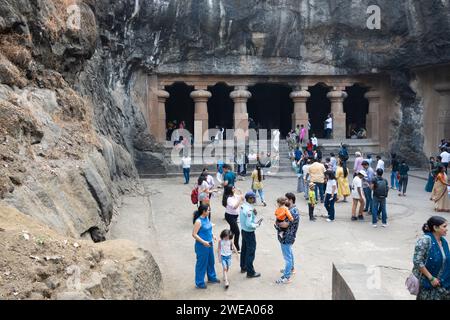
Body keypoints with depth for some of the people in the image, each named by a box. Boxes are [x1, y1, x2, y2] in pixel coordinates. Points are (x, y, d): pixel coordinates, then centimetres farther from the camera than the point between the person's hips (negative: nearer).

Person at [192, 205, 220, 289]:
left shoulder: (206, 218, 3)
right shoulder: (198, 221, -22)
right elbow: (194, 234, -23)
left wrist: (212, 236, 8)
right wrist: (204, 242, -25)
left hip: (209, 244, 9)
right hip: (202, 246, -9)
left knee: (211, 261, 22)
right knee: (201, 263, 4)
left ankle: (211, 278, 42)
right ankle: (199, 283, 19)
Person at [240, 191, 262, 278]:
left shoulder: (243, 206, 0)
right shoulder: (249, 210, -28)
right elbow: (249, 224, -29)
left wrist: (254, 214, -4)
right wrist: (257, 225, -14)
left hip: (243, 231, 9)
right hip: (249, 233, -9)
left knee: (244, 249, 21)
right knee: (250, 252, 2)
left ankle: (243, 267, 36)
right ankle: (250, 272, 11)